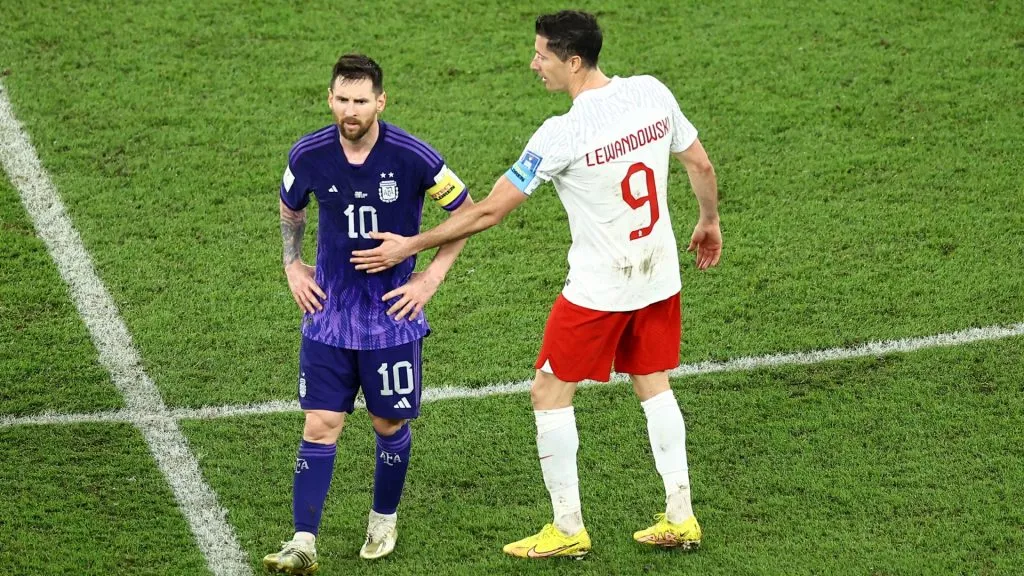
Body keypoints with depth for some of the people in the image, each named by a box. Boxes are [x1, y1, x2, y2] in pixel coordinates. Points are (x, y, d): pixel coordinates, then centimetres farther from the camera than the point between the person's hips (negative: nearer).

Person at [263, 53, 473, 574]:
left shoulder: (413, 158, -16)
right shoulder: (308, 155, -8)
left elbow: (466, 213, -1)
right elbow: (290, 209, 16)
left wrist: (431, 277, -4)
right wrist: (292, 266, 8)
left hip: (392, 313, -1)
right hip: (328, 312, 1)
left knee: (390, 423, 9)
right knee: (320, 426, -4)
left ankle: (384, 521, 33)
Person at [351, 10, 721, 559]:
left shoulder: (560, 135, -23)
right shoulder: (652, 93, -7)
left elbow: (488, 211, -18)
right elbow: (702, 167, 6)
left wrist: (410, 245, -9)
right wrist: (709, 222, 26)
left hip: (598, 288, -6)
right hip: (660, 276, 7)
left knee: (550, 393, 8)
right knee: (654, 385, 20)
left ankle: (568, 529, 12)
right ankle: (680, 519, 22)